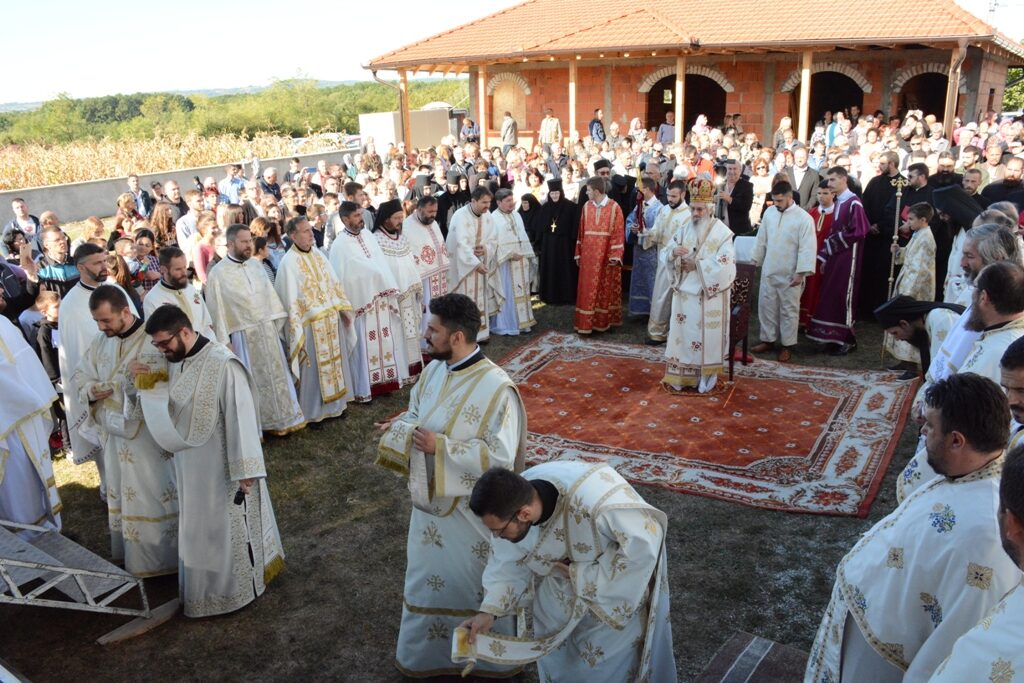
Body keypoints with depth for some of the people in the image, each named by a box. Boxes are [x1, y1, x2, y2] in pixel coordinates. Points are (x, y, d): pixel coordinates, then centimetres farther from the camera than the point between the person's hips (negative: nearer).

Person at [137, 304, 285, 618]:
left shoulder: (223, 364, -25)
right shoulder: (176, 361, 0)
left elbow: (240, 417, -23)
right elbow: (174, 405, 12)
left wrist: (245, 469, -21)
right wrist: (152, 384, -7)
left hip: (222, 465, -8)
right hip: (191, 464, 8)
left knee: (229, 526, 8)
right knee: (201, 527, 22)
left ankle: (240, 586, 28)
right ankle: (210, 582, 41)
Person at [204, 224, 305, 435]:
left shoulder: (256, 266, 5)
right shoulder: (218, 273, -10)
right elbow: (217, 310, -9)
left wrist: (278, 324, 7)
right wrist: (224, 342, -11)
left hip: (268, 331, 5)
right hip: (242, 336, -5)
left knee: (276, 374, 12)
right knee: (252, 382, 5)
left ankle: (282, 419, 26)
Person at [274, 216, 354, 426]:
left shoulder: (318, 255, 7)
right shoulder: (289, 263, -14)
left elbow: (334, 283, 14)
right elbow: (290, 299, -15)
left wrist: (344, 309, 9)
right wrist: (297, 331, -17)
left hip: (332, 320, 7)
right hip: (311, 325, -7)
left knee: (334, 363, 15)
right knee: (313, 368, 3)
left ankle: (333, 404, 31)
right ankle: (312, 412, 18)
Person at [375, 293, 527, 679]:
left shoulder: (496, 389, -27)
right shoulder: (433, 371, -4)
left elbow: (500, 457, -26)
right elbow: (417, 414, 12)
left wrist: (440, 447, -29)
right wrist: (400, 427, -11)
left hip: (471, 510, -7)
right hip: (430, 500, 7)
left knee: (476, 586, 15)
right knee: (430, 579, 24)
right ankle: (426, 654, 48)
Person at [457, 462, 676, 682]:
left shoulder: (595, 503, -44)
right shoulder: (511, 503, -25)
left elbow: (645, 543, -30)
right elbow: (508, 562, -8)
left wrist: (583, 574, -27)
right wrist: (488, 611, -18)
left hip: (616, 584, -4)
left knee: (605, 665, 12)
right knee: (554, 654, 20)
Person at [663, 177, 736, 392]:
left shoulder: (722, 232, -7)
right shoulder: (684, 229, 8)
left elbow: (724, 265, -14)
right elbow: (666, 252, 6)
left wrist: (696, 264, -17)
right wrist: (674, 251, -17)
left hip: (709, 295, -4)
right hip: (685, 292, 5)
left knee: (706, 336, 1)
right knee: (683, 332, 7)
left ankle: (706, 377, 11)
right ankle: (683, 376, 16)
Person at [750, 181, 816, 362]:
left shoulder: (804, 218, -14)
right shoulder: (769, 212, 2)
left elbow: (807, 248, -15)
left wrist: (801, 273, -18)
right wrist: (756, 262, 13)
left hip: (790, 274, -5)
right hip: (768, 271, 5)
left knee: (789, 310, 5)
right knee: (766, 306, 11)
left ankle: (787, 345, 15)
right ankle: (768, 340, 25)